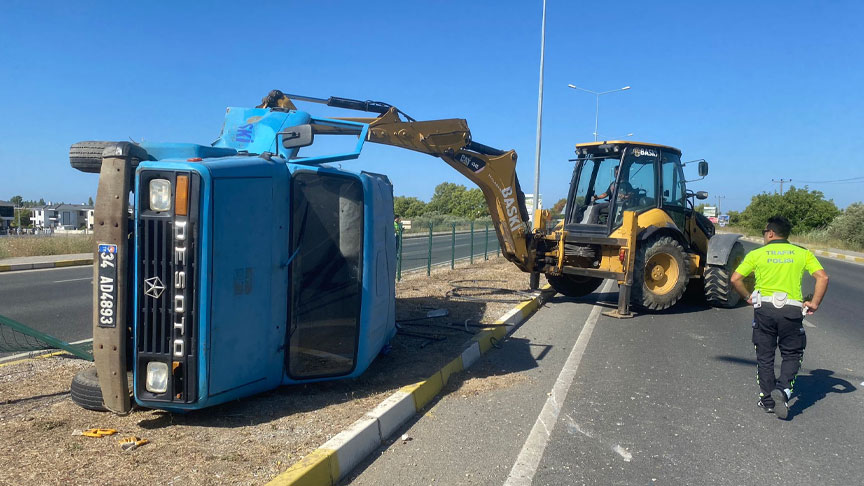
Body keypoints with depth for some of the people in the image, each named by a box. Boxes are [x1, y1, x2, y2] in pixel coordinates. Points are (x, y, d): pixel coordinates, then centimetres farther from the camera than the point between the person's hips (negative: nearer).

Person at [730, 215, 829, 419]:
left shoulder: (757, 254, 4)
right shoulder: (802, 253, 7)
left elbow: (735, 279, -2)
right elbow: (823, 277, -4)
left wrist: (748, 297, 12)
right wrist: (814, 304, 1)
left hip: (764, 308, 0)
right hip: (792, 310, 0)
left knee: (764, 356, 12)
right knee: (792, 354, 15)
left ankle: (768, 400, 17)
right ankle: (783, 390, -7)